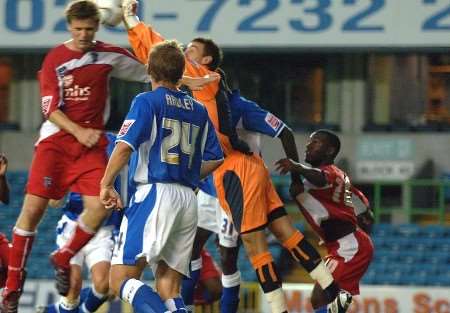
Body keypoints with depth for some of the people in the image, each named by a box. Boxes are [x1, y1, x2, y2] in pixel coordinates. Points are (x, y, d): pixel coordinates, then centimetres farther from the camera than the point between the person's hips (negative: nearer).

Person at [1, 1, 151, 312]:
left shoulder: (110, 55, 4)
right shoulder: (55, 59, -1)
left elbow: (150, 73, 16)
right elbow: (50, 108, -6)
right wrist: (78, 132, -18)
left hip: (92, 144, 2)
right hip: (55, 140, -2)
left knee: (99, 207, -16)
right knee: (33, 207, -10)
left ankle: (63, 259, 11)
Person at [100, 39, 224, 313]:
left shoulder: (147, 102, -2)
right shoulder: (199, 110, 17)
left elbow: (125, 146, -15)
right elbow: (215, 159, 20)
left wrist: (106, 184, -6)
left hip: (155, 196, -6)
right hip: (188, 200, 6)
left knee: (122, 280, -9)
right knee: (169, 289, 6)